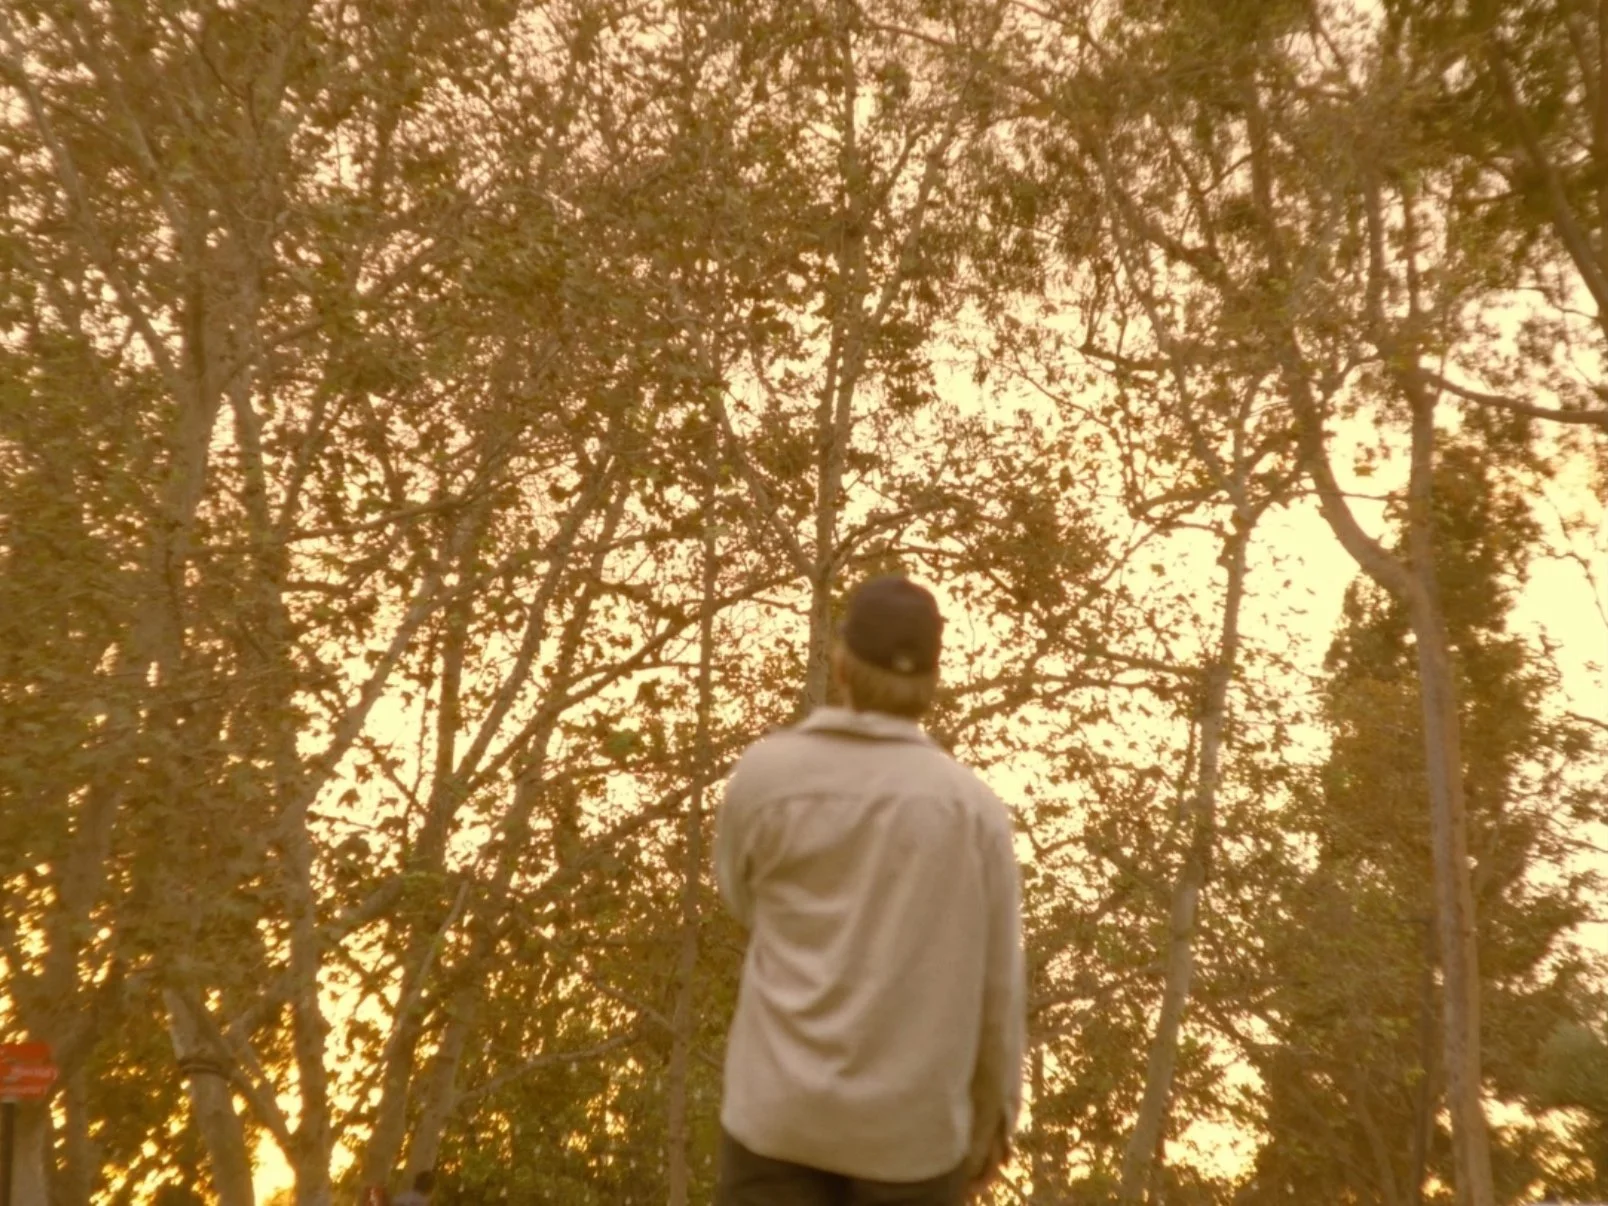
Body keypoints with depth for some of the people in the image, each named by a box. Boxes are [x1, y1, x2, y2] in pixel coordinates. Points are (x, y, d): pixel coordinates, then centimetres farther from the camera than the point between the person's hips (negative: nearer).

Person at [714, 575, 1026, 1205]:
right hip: (913, 1120, 1)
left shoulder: (763, 773, -10)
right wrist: (995, 1111, 12)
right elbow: (995, 986, -3)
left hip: (782, 1107, 0)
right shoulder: (974, 805, -10)